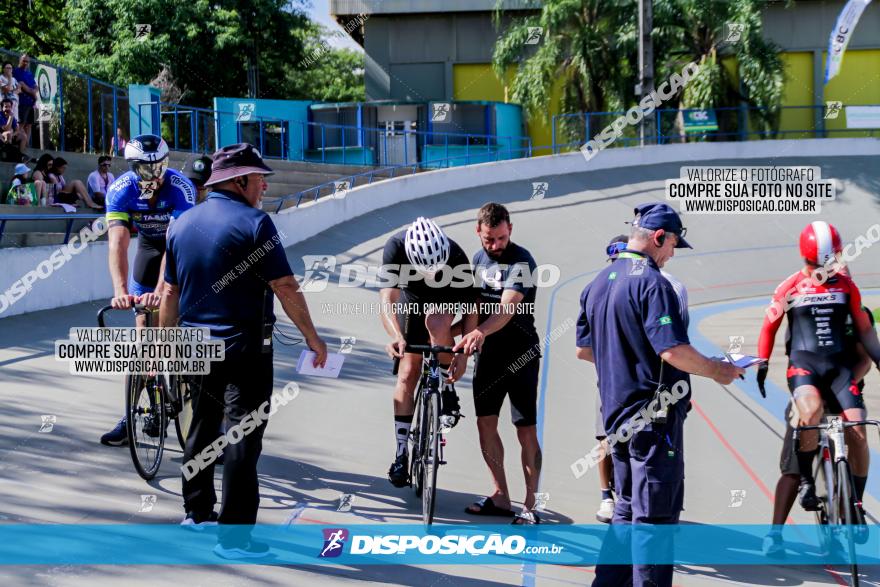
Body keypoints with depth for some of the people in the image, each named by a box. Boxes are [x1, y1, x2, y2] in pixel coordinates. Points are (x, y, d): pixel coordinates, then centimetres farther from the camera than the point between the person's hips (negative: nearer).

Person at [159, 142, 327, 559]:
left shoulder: (182, 224, 7)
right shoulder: (254, 223, -13)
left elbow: (170, 293, 11)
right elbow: (285, 288, -15)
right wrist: (312, 338, -6)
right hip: (244, 345, -7)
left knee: (203, 427, 21)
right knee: (243, 435, -4)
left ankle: (197, 512, 32)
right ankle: (233, 536, -5)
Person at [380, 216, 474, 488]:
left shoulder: (457, 258, -37)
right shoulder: (396, 247, -36)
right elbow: (387, 297, -43)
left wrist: (464, 353, -41)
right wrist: (396, 336, -60)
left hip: (446, 299, -1)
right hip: (412, 298, 1)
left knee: (436, 322, -37)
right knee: (408, 374, -6)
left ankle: (448, 389, -16)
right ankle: (402, 453, 0)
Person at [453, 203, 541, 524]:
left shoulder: (522, 261, -16)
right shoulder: (478, 259, 7)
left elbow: (508, 307, -30)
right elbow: (474, 307, 7)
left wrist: (480, 332, -46)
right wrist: (465, 343, -7)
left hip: (520, 355, -6)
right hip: (488, 354, 6)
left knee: (526, 431, -4)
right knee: (485, 423, 6)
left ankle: (530, 504, 1)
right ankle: (500, 495, 16)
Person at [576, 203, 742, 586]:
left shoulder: (598, 283, 11)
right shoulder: (651, 282, -17)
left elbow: (583, 349, 18)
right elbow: (673, 351, -25)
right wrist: (715, 371, -10)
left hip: (617, 412, 9)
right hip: (655, 414, -9)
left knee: (629, 508, 18)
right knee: (656, 513, -3)